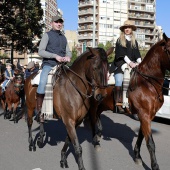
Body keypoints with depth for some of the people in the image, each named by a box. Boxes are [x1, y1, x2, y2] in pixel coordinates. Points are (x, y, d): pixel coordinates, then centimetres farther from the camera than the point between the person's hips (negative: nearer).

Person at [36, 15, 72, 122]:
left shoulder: (64, 37, 21)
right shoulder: (47, 35, 4)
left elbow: (68, 52, 20)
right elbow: (41, 51, -5)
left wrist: (68, 56, -5)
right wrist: (55, 56, -16)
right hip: (48, 65, -6)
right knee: (43, 82, -30)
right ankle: (39, 111, -21)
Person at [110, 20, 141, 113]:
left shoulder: (134, 41, 19)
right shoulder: (119, 40, 7)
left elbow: (137, 54, 11)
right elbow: (121, 53, -6)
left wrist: (140, 63, -8)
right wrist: (129, 62, -16)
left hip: (132, 64, 4)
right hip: (120, 64, -4)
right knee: (119, 81, -22)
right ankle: (118, 104, -21)